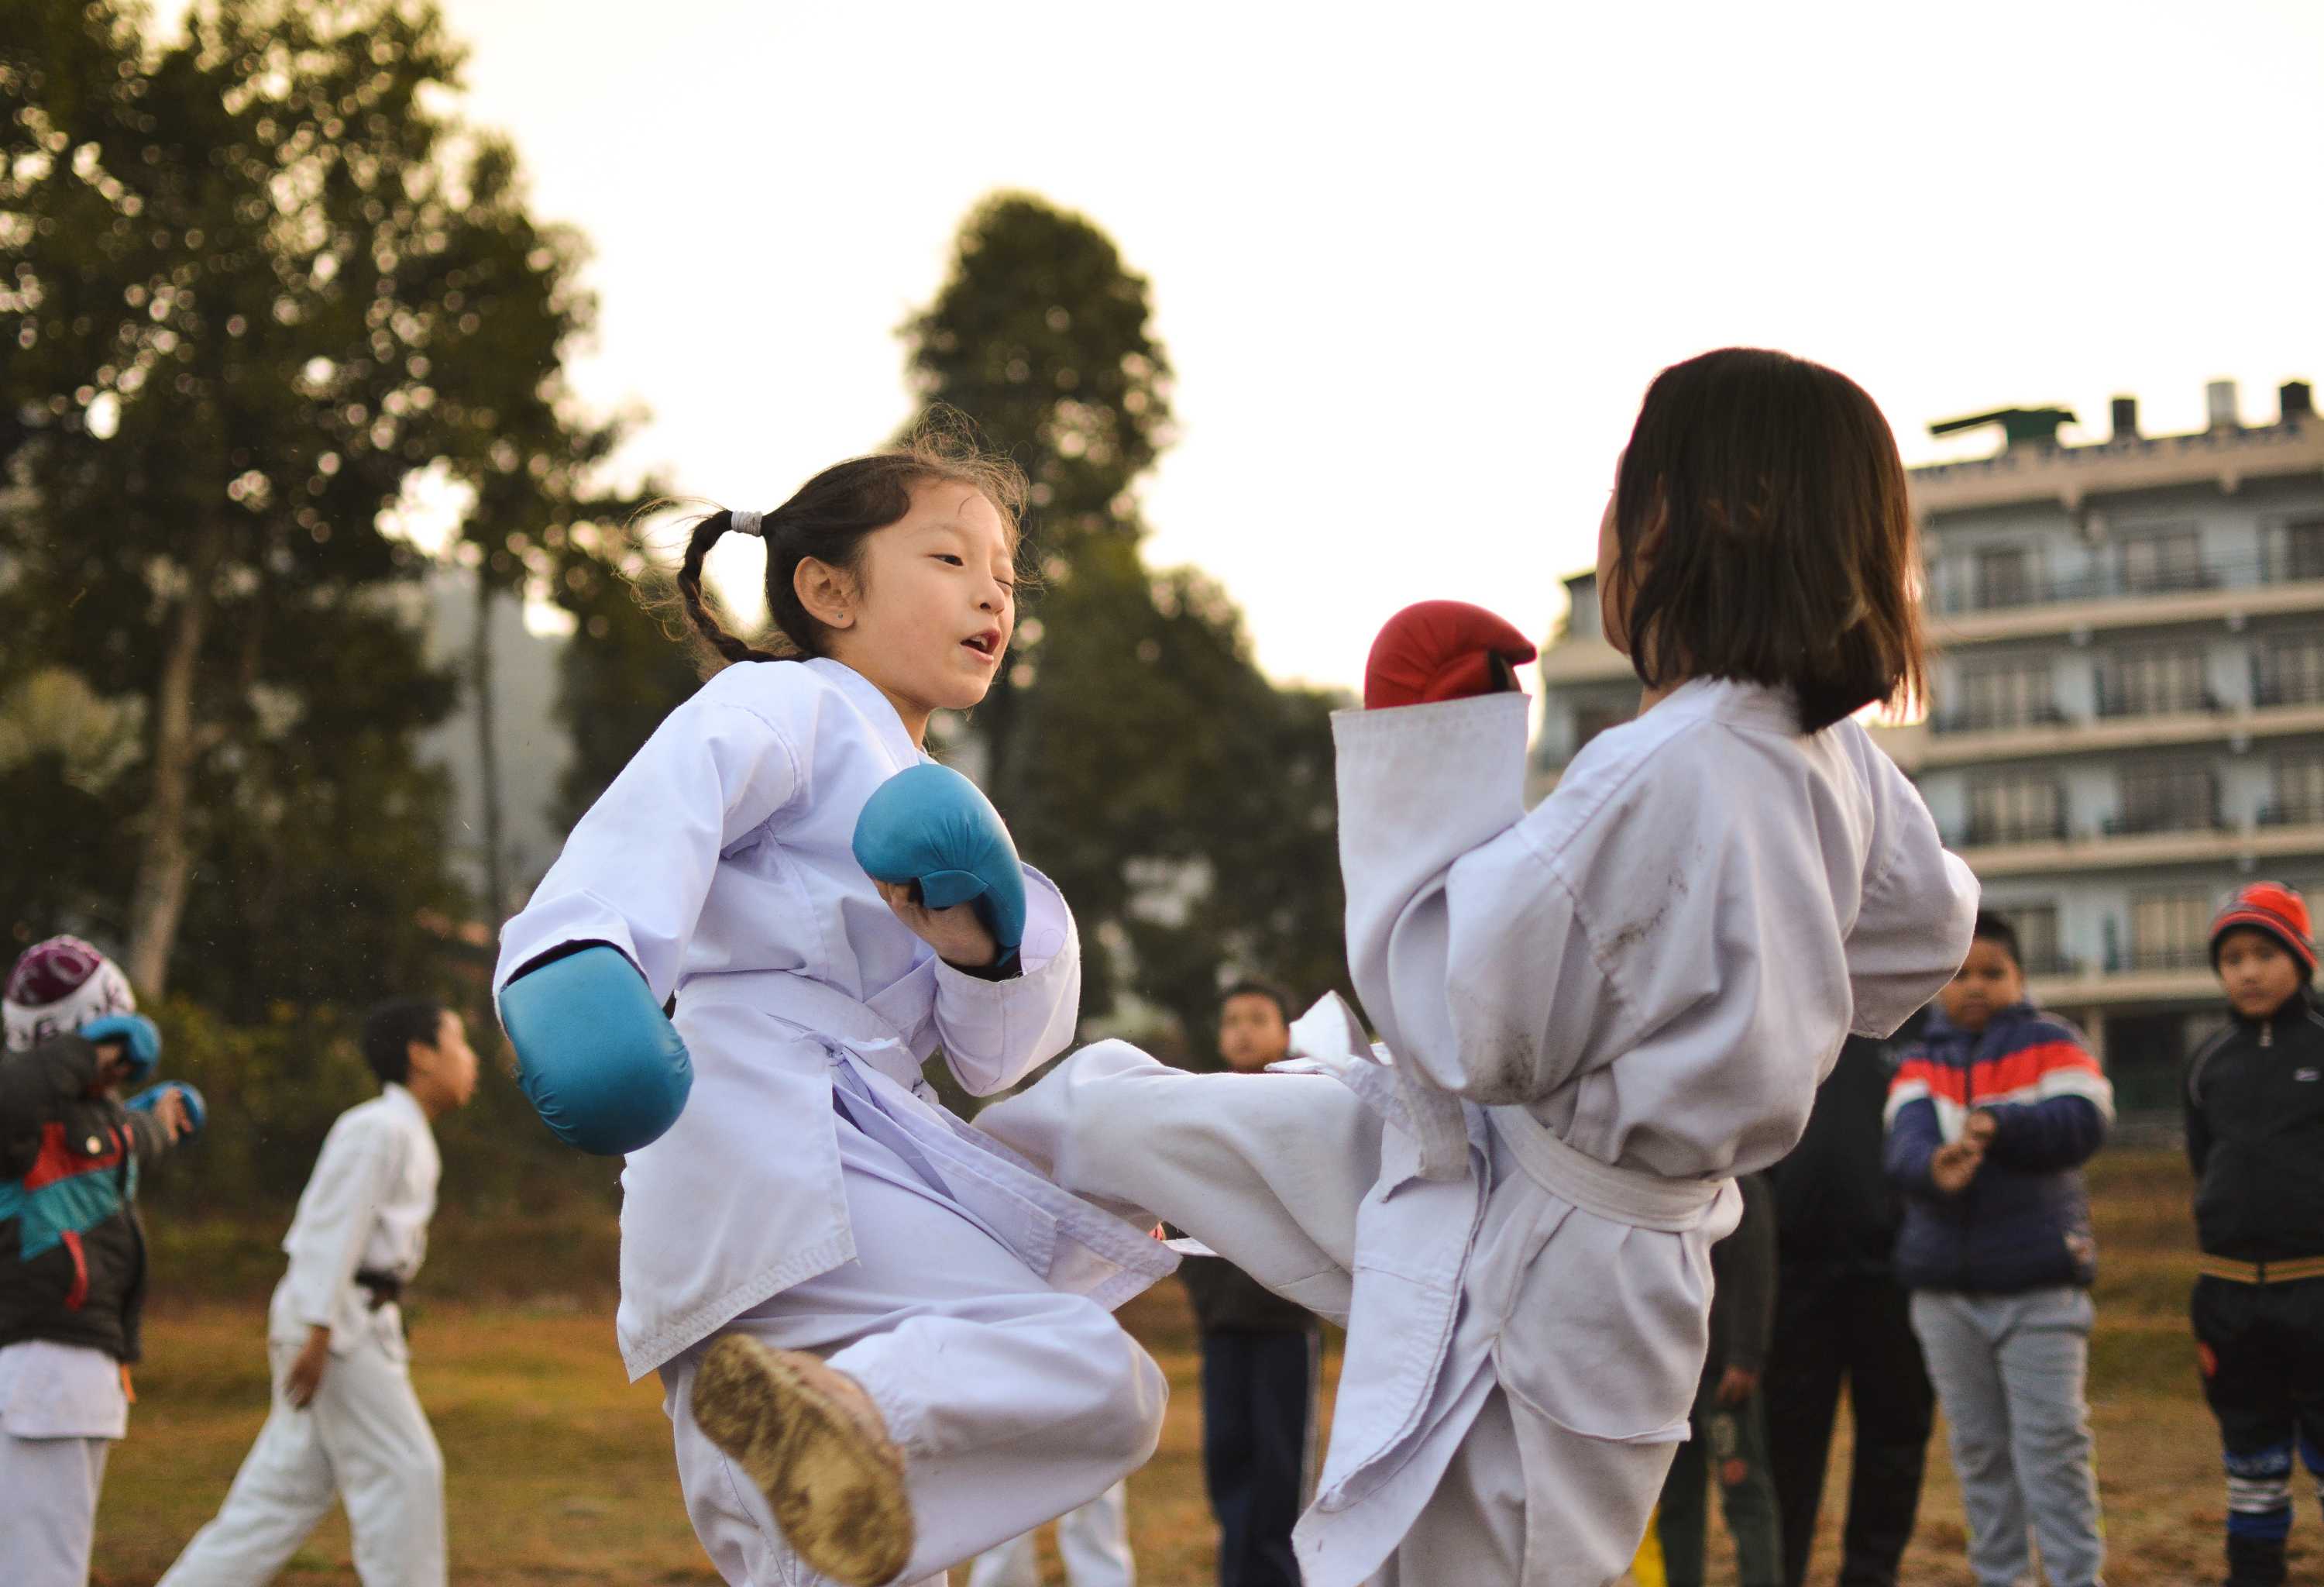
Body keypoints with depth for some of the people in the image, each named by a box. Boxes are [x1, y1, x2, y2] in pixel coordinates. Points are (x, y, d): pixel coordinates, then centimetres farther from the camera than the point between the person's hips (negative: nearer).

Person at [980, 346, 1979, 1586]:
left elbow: (1464, 1029, -25)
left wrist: (1422, 790, -16)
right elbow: (1922, 933, 16)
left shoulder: (1656, 777, -31)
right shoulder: (1839, 757, -4)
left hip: (1533, 1254, -9)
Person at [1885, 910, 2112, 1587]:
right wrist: (1935, 1167, -34)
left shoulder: (2051, 1043, 2)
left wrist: (1997, 1123, -25)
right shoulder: (1919, 1062, 9)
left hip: (2040, 1284, -3)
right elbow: (1906, 1142, -11)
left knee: (2053, 1445, -8)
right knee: (1978, 1450, 10)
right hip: (1945, 1289, 4)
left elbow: (2084, 1121, -14)